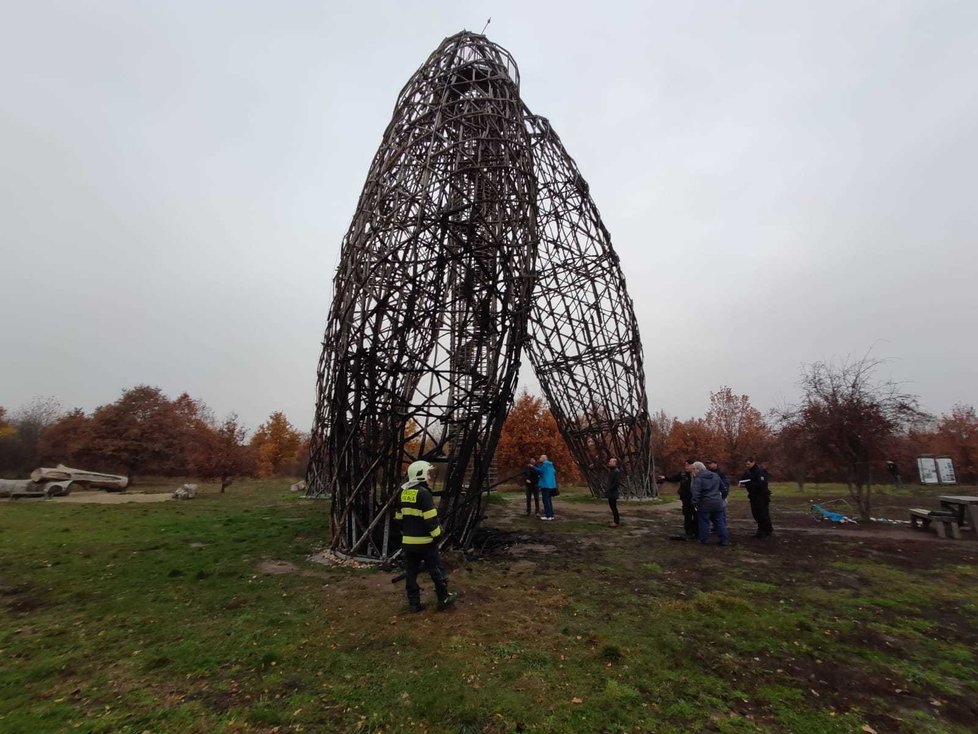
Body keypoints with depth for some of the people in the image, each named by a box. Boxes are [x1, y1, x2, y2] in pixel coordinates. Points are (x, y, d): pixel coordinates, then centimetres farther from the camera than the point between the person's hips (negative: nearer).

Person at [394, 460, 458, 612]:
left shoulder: (403, 493, 7)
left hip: (408, 541, 7)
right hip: (425, 540, -7)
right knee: (436, 570, 8)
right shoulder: (423, 493, -17)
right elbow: (430, 518, -19)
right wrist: (436, 535, -10)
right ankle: (444, 599, 19)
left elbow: (399, 516, 15)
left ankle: (414, 603, 19)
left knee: (411, 572, 13)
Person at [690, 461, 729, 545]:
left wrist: (695, 503, -14)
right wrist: (722, 497, 27)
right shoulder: (715, 476, 10)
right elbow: (724, 488, 17)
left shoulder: (698, 479, -13)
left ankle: (704, 540, 11)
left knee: (704, 522, 5)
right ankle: (725, 540, 14)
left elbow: (696, 493, -20)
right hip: (717, 503, 6)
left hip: (705, 504, -6)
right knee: (720, 522, 13)